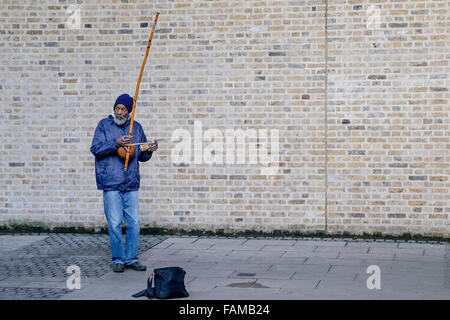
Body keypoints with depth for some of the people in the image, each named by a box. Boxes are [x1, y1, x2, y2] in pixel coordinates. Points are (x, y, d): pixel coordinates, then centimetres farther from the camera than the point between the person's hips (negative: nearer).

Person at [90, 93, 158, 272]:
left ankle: (131, 258, 14)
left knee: (134, 223, 3)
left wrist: (148, 151, -6)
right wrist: (116, 143, -19)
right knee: (115, 223, -1)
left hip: (131, 184, 3)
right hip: (111, 184, -3)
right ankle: (118, 259, 9)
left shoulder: (136, 128, 13)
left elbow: (142, 156, 16)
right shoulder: (104, 125, 3)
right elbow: (96, 148, -7)